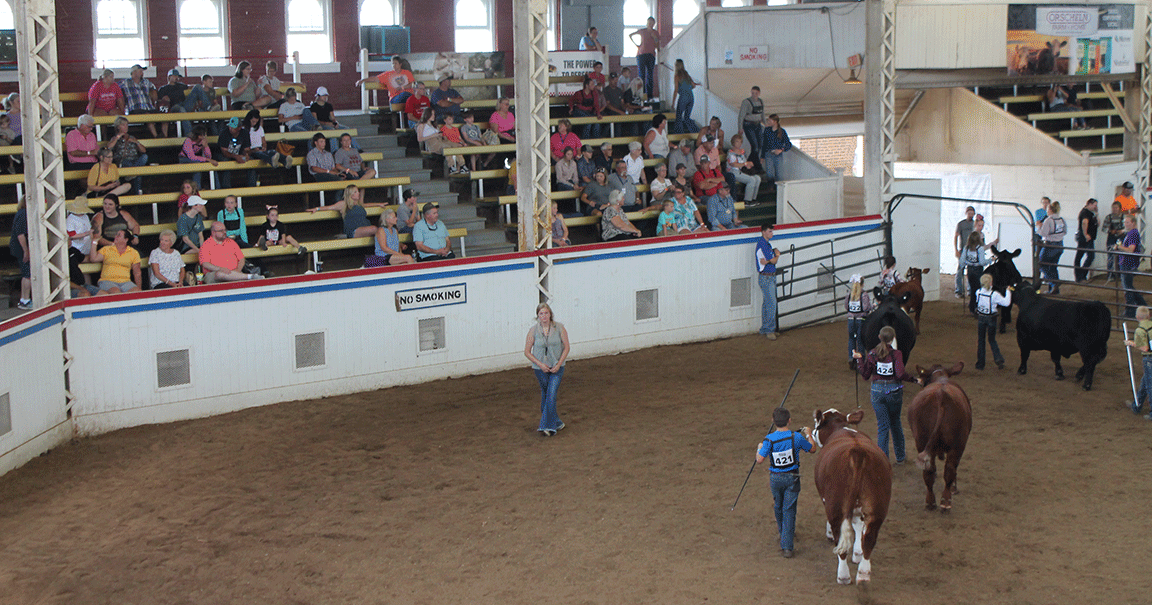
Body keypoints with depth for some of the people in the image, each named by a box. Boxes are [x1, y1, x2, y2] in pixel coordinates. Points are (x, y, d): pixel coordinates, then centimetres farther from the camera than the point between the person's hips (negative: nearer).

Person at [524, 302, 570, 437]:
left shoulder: (559, 327, -6)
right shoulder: (534, 330, -6)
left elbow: (567, 347, 0)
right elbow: (527, 352, -1)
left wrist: (559, 364, -10)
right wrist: (540, 364, -11)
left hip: (556, 367, -2)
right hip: (540, 368, 2)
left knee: (551, 395, -13)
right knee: (545, 395, 10)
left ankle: (548, 426, -11)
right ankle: (557, 422, 27)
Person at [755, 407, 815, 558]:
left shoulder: (769, 439, -14)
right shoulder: (796, 437, -12)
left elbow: (760, 460, -14)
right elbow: (812, 448, 4)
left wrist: (759, 449, 8)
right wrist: (808, 434, 23)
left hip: (776, 478, 1)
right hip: (792, 478, 0)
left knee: (778, 507, 23)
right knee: (789, 510, 2)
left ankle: (783, 534, 45)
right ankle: (787, 547, -3)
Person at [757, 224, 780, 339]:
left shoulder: (767, 243, 14)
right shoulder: (762, 244, -16)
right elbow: (773, 261, -16)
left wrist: (767, 261, -17)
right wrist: (777, 255, 6)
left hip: (771, 277, 10)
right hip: (766, 277, -10)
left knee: (767, 303, 12)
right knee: (771, 303, -10)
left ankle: (764, 329, 18)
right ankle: (769, 330, -5)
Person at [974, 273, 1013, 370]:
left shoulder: (978, 292, -9)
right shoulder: (994, 294, -18)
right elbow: (1006, 303, -16)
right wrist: (1008, 291, -4)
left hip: (981, 318, 1)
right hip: (991, 319, -1)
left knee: (980, 340, 11)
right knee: (992, 339, 16)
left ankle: (980, 363, 12)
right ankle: (998, 358, -4)